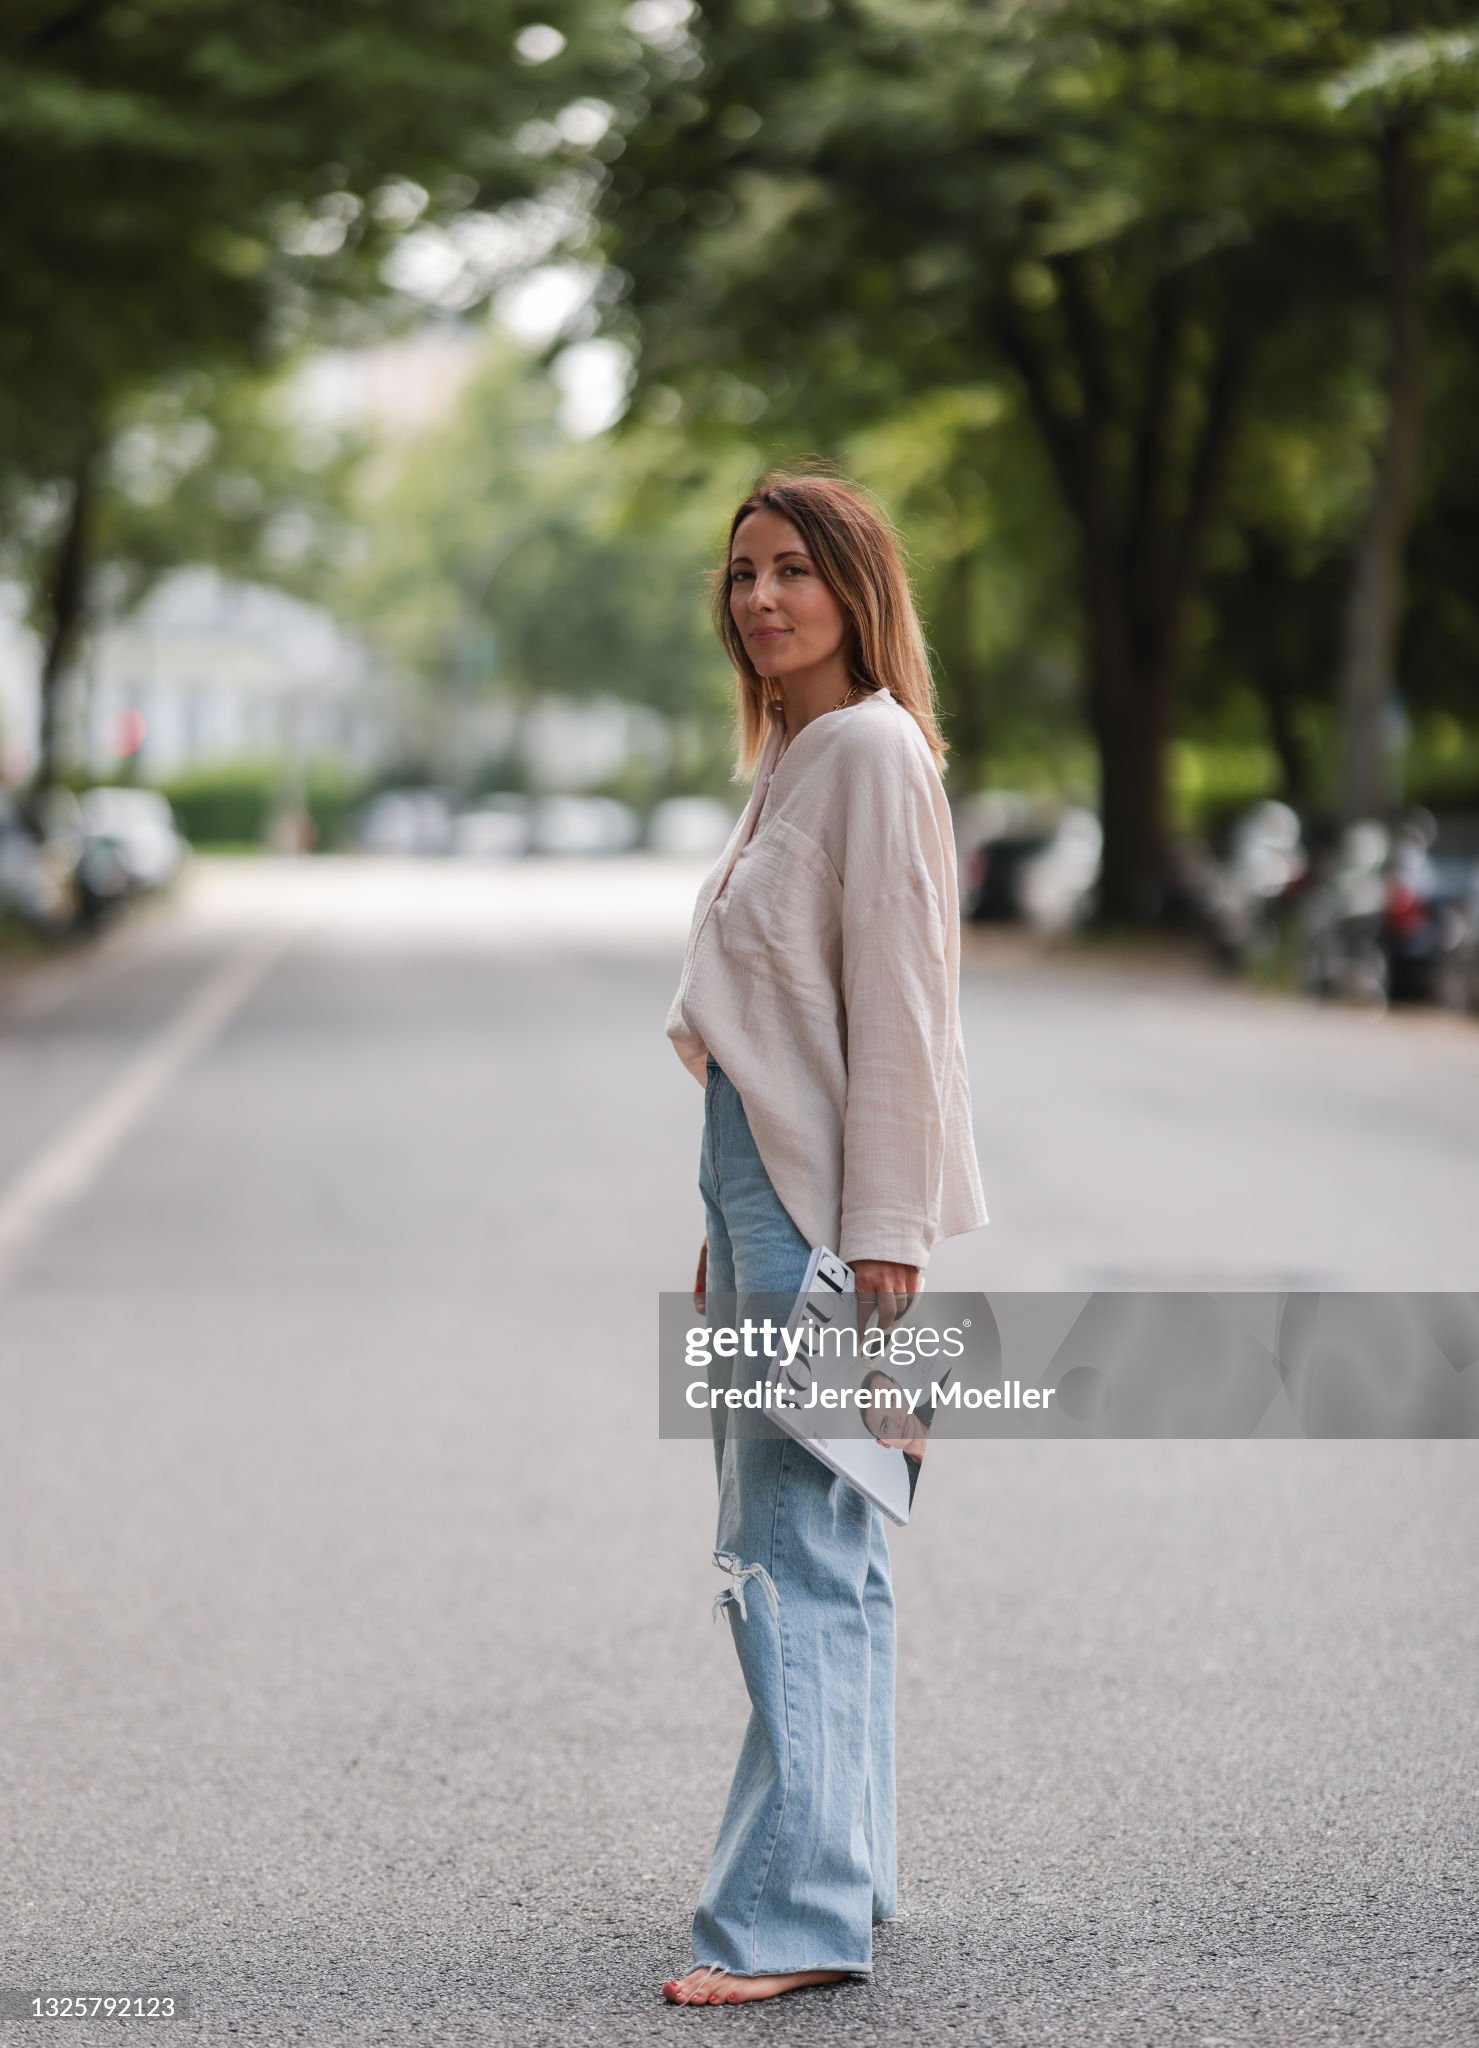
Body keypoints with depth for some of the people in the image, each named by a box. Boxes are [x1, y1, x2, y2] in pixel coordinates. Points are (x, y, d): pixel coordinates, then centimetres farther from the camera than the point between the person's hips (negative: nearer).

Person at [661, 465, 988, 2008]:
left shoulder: (873, 750, -11)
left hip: (830, 1198, -10)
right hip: (759, 1177, 10)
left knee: (796, 1552, -10)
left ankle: (792, 1912, -7)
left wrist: (882, 1234, -20)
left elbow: (897, 1007, -17)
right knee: (802, 1548, 13)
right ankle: (842, 1872, 21)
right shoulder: (791, 755, 17)